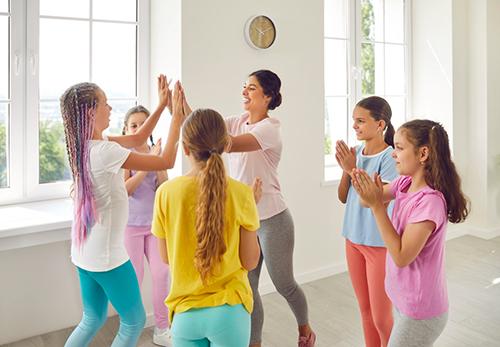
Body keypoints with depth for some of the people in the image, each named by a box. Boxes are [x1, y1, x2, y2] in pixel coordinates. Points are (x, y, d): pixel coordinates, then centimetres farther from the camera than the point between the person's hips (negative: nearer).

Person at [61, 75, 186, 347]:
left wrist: (161, 105, 9)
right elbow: (166, 162, -20)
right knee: (134, 321, 9)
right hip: (105, 254, -9)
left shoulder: (85, 144, 3)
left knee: (92, 320, 23)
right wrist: (177, 118, -11)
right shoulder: (104, 151, -25)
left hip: (85, 252, 9)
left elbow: (138, 139, 13)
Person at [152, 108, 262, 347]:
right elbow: (250, 261, -6)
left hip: (185, 311, 1)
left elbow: (166, 257, 2)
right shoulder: (241, 193, -13)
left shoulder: (166, 192, -10)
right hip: (230, 310, -1)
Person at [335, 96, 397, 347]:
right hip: (353, 239, 6)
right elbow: (343, 198, 4)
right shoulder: (355, 153, 2)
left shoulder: (390, 157, -17)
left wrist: (354, 169, -24)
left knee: (381, 317, 5)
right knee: (365, 310, 19)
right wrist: (345, 169, -12)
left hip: (381, 243, -6)